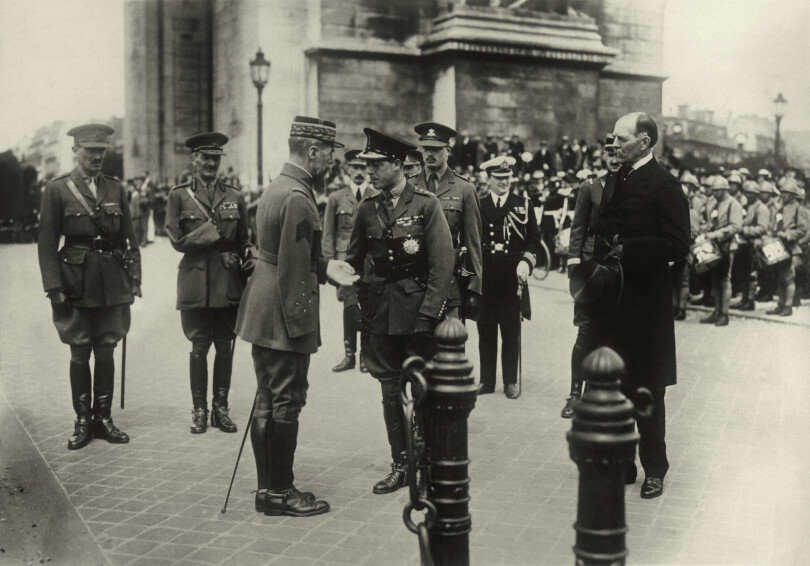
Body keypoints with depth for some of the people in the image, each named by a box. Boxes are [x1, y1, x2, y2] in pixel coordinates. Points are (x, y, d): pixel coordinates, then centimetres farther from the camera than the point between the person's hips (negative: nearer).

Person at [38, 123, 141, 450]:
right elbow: (46, 244, -4)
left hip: (112, 285, 3)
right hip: (76, 284, -3)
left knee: (106, 352, 7)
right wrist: (54, 288, -11)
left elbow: (130, 239, 11)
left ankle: (103, 419, 17)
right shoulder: (57, 190, -1)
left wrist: (134, 279, 4)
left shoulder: (115, 189, 9)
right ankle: (82, 422, 15)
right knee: (79, 354, 5)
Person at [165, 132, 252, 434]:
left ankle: (221, 408, 17)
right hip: (196, 282, -2)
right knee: (199, 347, 3)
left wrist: (235, 257, -4)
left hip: (228, 283, 2)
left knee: (225, 347, 6)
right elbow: (178, 241, -2)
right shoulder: (179, 195, 4)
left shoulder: (234, 197, 10)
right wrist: (217, 239, -9)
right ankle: (199, 410, 15)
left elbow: (243, 243, 16)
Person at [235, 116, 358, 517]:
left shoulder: (276, 187, 13)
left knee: (268, 401, 15)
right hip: (283, 317, -10)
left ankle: (268, 488, 25)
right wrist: (299, 324, -19)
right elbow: (292, 269, -22)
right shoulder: (298, 198, -19)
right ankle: (280, 493, 11)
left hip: (262, 315, 10)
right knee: (287, 402, 0)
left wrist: (324, 268, 12)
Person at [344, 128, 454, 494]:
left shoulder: (426, 204, -6)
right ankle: (400, 466, 19)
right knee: (390, 390, 9)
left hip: (418, 311, -4)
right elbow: (354, 261, 14)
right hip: (380, 312, 4)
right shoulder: (367, 210, 7)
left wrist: (428, 312, -15)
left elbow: (443, 262, -9)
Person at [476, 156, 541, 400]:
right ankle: (486, 380, 15)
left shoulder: (523, 206, 8)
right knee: (486, 332, 5)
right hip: (484, 278, 1)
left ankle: (510, 382, 11)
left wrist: (526, 261, -11)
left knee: (511, 332, 2)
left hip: (512, 278, -1)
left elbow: (534, 240, 5)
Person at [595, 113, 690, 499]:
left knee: (647, 391, 4)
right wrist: (603, 256, 0)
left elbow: (677, 246, -16)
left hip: (645, 303, -7)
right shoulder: (613, 183, 14)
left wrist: (628, 250, -19)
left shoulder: (665, 186, -10)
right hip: (612, 300, 7)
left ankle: (654, 470, 18)